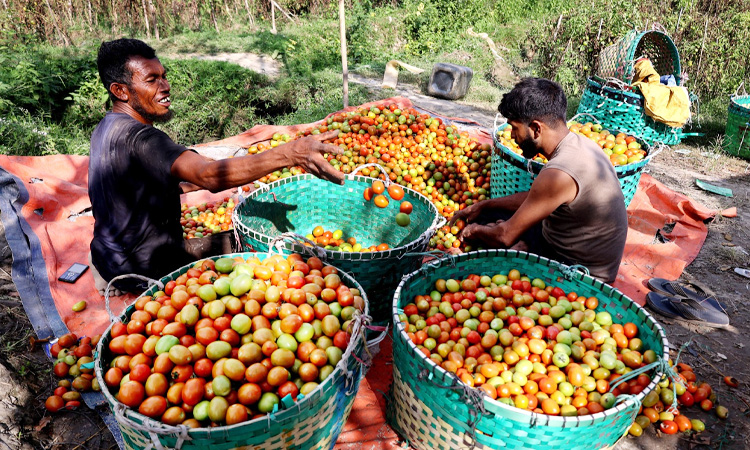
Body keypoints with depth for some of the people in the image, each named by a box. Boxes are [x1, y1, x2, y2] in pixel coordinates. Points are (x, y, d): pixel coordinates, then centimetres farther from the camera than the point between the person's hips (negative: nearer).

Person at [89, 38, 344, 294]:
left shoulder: (106, 129, 5)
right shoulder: (136, 137, -28)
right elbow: (209, 176, -44)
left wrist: (184, 185, 3)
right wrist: (290, 154, -55)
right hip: (144, 271, -9)